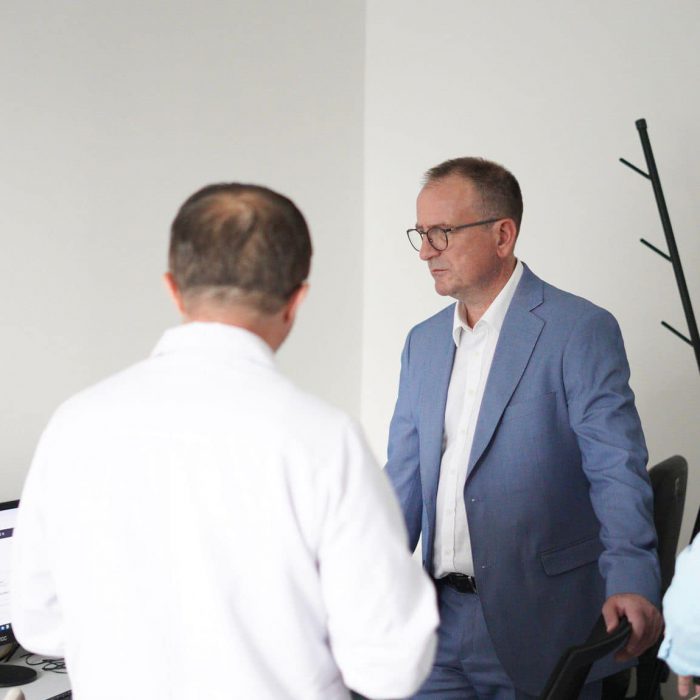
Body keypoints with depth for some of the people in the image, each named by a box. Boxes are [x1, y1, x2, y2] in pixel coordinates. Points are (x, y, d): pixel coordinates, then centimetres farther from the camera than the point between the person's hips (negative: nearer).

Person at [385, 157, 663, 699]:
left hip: (539, 629, -5)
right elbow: (404, 482, 13)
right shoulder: (423, 342, 12)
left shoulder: (580, 330, -9)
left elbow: (617, 470, -16)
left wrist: (631, 582, -30)